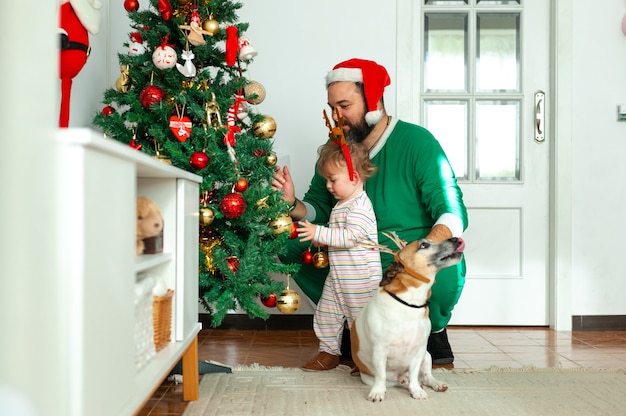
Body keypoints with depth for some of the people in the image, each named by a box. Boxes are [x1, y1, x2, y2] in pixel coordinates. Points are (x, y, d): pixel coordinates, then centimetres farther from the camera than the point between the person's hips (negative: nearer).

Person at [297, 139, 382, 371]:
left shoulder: (360, 207, -18)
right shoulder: (341, 205, 13)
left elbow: (349, 237, -28)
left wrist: (319, 233, -27)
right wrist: (322, 239, 6)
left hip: (361, 280, -10)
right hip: (337, 277, 10)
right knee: (326, 315, 14)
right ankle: (329, 352, 27)